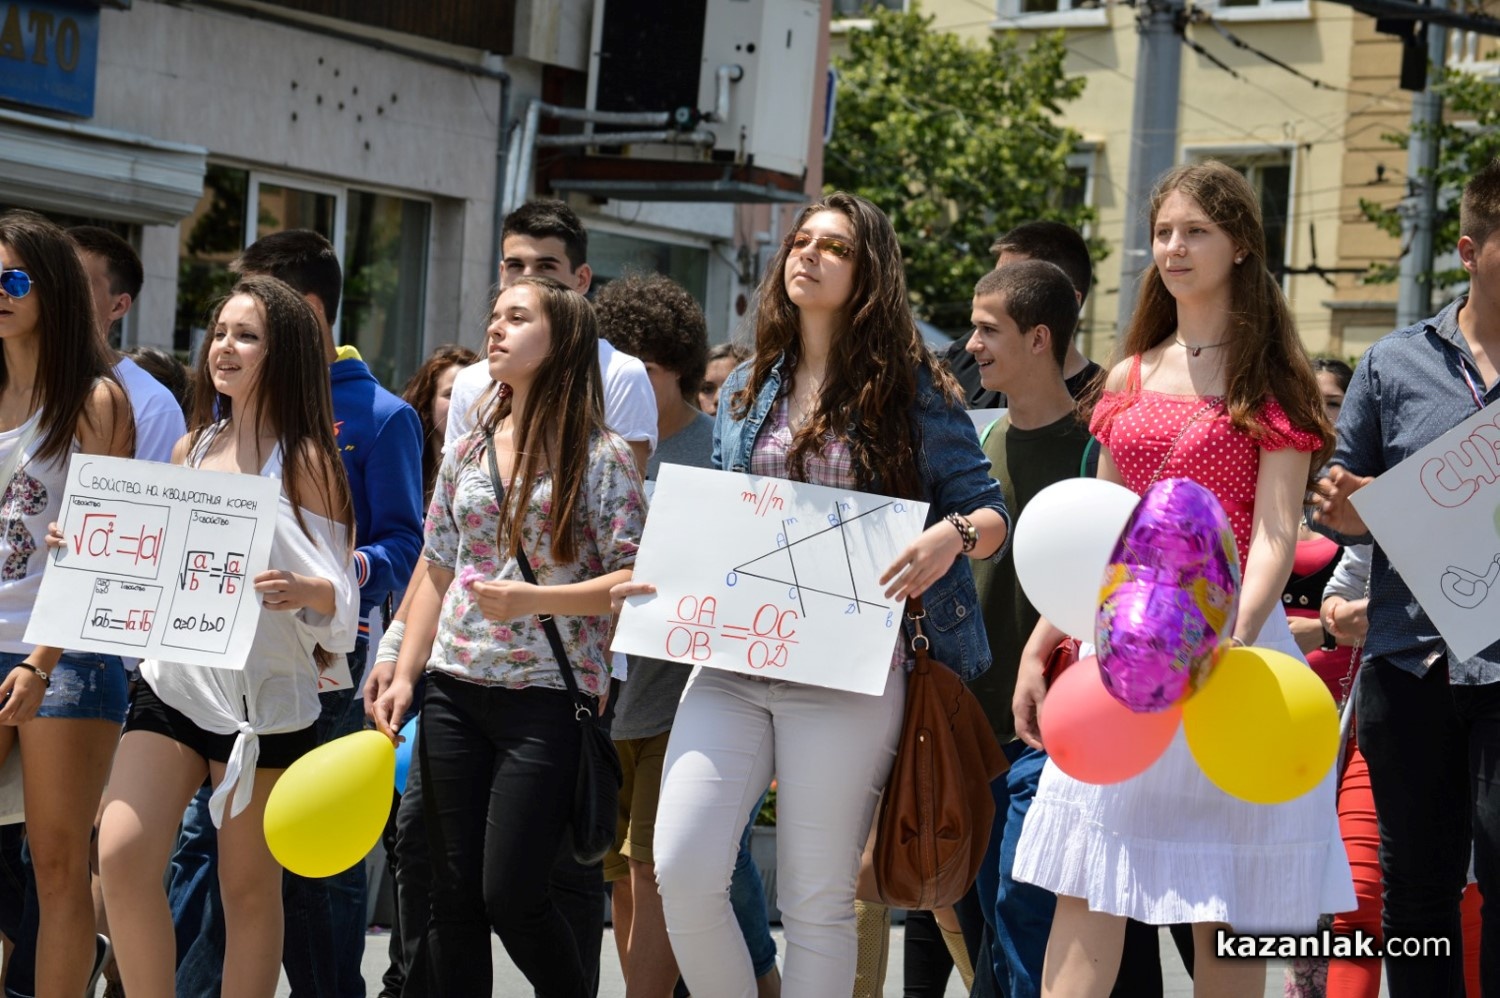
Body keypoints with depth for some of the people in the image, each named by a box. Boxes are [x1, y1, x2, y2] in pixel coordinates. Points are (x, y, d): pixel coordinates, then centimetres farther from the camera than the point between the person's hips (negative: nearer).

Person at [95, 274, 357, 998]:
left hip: (264, 693, -4)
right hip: (174, 680, 4)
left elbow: (339, 591, -7)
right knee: (121, 856, -11)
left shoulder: (305, 459, -4)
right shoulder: (192, 449, 12)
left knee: (249, 885, 4)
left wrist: (303, 591, -29)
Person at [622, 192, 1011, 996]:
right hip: (731, 664, 4)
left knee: (818, 901, 1)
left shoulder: (911, 390, 2)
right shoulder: (746, 392, 15)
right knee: (682, 870, -10)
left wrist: (953, 535, -20)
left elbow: (991, 515, 2)